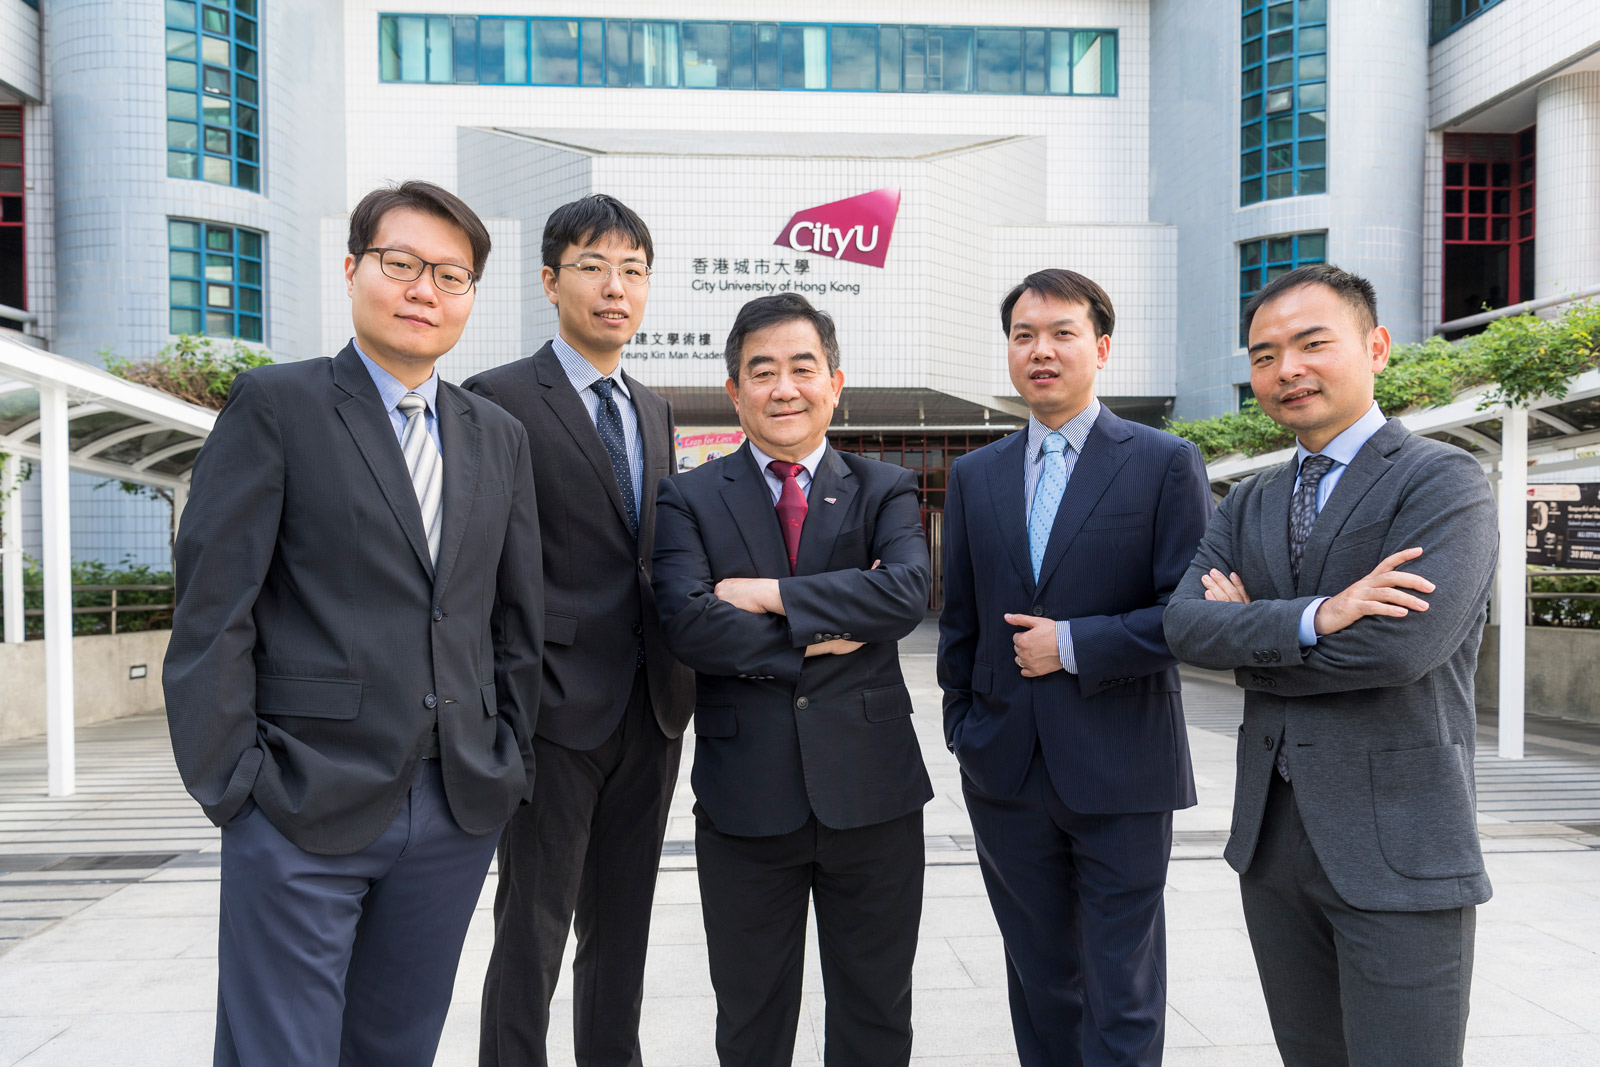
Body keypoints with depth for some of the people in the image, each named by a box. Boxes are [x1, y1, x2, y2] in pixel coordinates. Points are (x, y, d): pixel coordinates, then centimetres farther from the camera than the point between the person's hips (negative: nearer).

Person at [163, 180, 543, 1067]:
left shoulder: (499, 437, 12)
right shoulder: (275, 405, -3)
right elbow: (212, 608, -7)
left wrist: (511, 762, 8)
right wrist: (231, 783, -10)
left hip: (458, 810, 5)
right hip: (304, 808, -4)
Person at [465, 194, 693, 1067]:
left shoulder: (653, 411, 15)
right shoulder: (499, 398, -6)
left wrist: (679, 680, 8)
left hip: (649, 714, 6)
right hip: (557, 712, -6)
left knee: (622, 928, 17)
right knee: (532, 928, 5)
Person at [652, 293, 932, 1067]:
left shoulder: (884, 491, 4)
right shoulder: (690, 499, 1)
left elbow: (906, 593, -15)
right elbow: (687, 623, -14)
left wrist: (770, 593, -16)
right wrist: (818, 639, -14)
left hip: (872, 792, 1)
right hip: (744, 797, 0)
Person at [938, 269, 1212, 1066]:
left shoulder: (1165, 463, -3)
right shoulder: (974, 476, 9)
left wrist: (1073, 645, -14)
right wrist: (962, 728, 8)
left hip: (1122, 771, -3)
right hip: (1006, 775, 4)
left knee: (1122, 999, 8)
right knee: (1040, 984, 17)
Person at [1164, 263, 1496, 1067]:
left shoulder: (1444, 483, -7)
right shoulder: (1248, 505, 11)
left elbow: (1398, 645, -22)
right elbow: (1185, 624, -4)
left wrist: (1249, 647, -7)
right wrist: (1311, 619, -21)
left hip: (1397, 850, -5)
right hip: (1272, 838, 6)